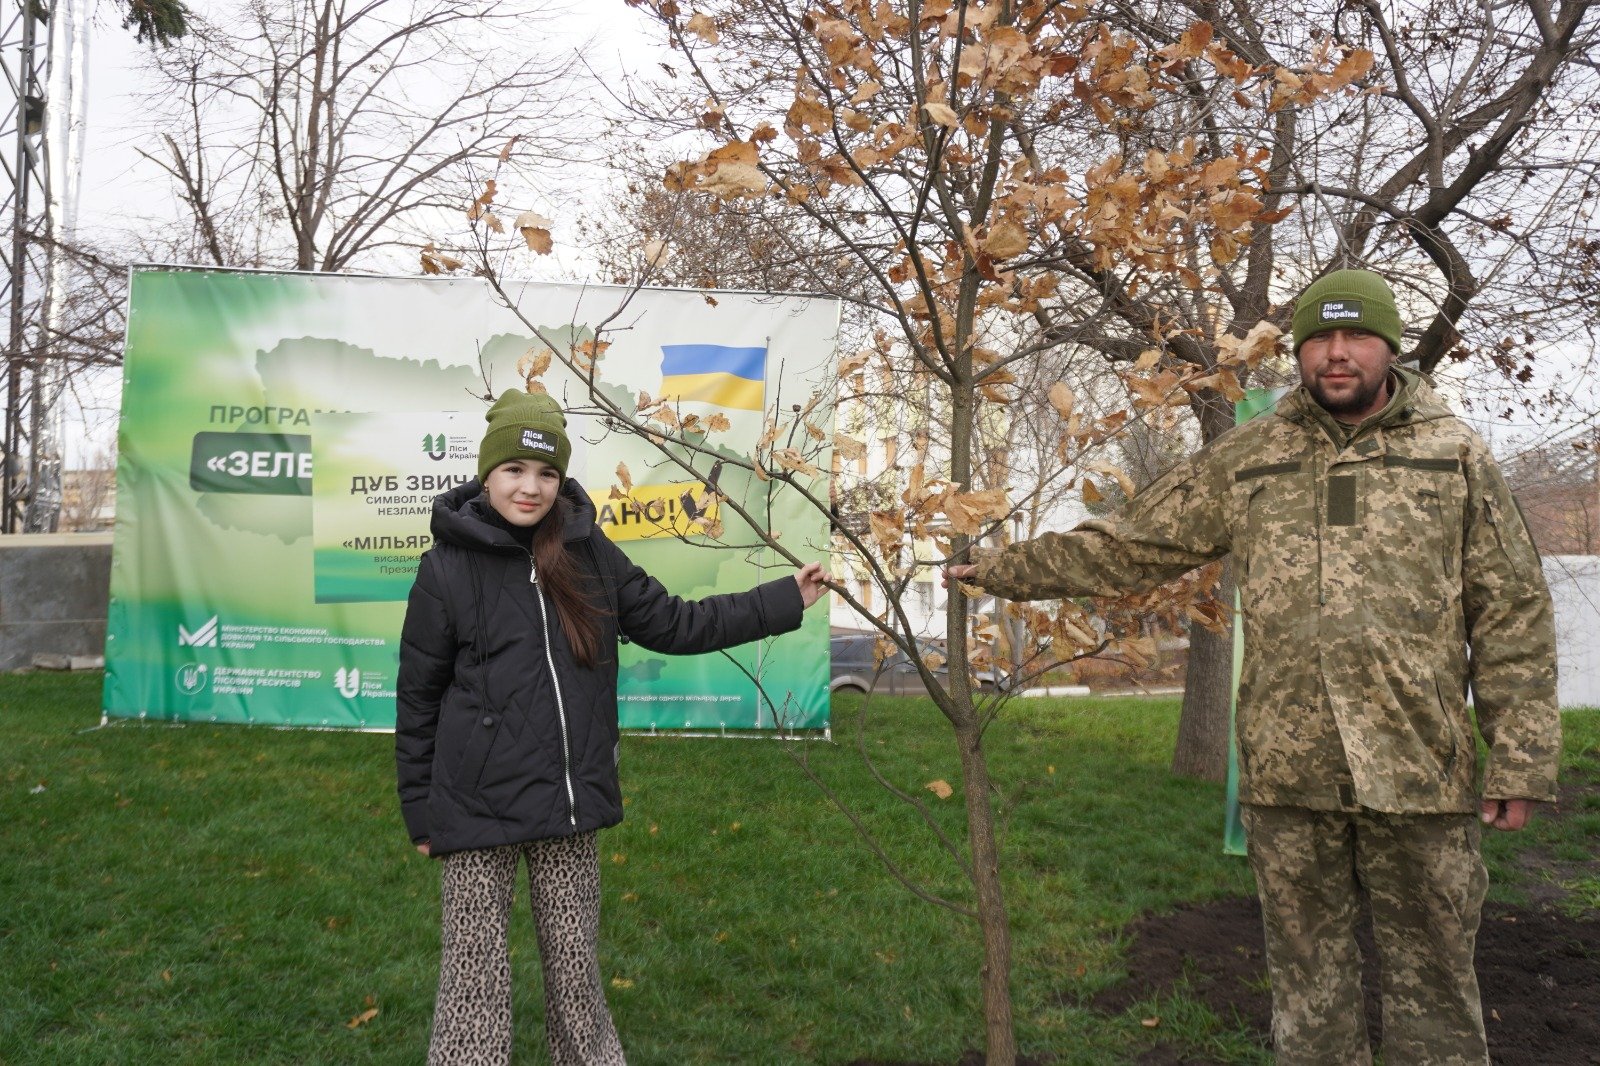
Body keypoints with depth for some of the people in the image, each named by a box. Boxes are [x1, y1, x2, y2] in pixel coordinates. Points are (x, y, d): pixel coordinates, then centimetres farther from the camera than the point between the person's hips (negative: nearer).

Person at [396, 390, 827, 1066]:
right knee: (477, 985, 4)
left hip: (571, 809, 3)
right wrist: (420, 813, 1)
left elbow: (672, 625, 6)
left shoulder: (588, 552, 2)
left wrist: (784, 600, 5)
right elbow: (418, 698, -1)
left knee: (576, 973, 15)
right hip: (479, 809, -3)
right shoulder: (448, 567, -7)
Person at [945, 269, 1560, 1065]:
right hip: (1287, 770, 1)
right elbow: (1127, 547, 10)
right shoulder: (1243, 460, 7)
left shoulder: (1455, 456, 4)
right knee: (1307, 979, 13)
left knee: (1432, 977, 10)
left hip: (1418, 770, -1)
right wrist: (1004, 570, 8)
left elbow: (1512, 619, 3)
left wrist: (1521, 760, -2)